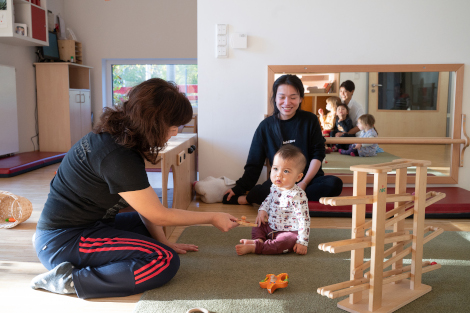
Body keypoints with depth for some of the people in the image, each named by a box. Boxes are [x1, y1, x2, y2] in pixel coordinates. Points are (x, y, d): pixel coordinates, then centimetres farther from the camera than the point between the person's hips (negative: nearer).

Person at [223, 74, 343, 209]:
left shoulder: (310, 120, 4)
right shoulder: (266, 126, 5)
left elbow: (318, 154, 0)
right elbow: (254, 163, 6)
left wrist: (304, 182, -12)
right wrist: (239, 188, -5)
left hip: (309, 179, 3)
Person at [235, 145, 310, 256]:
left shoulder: (298, 196, -25)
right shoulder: (275, 187, -2)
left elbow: (304, 220, -23)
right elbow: (269, 199, 22)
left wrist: (302, 242, -24)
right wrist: (262, 210, 3)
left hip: (290, 232, -8)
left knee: (284, 243, -35)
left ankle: (253, 247, -32)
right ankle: (259, 240, -17)